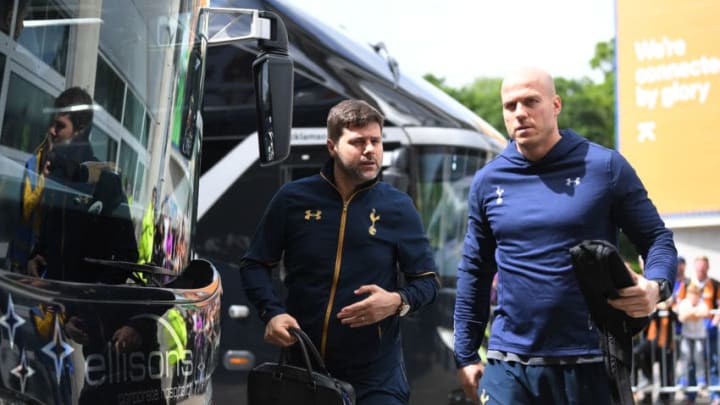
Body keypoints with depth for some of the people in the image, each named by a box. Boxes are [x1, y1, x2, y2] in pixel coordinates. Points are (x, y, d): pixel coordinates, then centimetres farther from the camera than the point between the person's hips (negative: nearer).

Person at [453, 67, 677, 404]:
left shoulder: (604, 166, -3)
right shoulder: (488, 180, 6)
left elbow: (657, 238, 1)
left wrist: (655, 286, -21)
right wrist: (465, 354, 12)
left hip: (588, 362, -2)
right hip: (509, 365, 2)